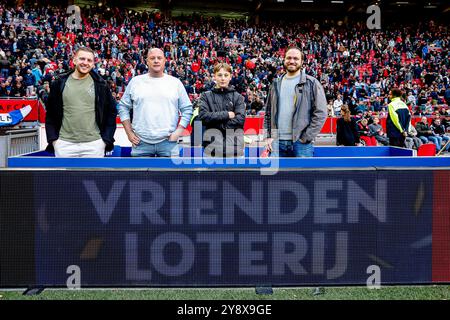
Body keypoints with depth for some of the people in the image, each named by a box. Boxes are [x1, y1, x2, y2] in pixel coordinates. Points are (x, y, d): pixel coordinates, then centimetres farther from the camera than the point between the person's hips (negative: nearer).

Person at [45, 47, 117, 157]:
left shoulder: (100, 85, 3)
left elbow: (111, 111, 7)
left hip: (93, 144, -1)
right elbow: (50, 113, 10)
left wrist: (107, 139, 0)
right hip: (65, 144, 1)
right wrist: (52, 139, 1)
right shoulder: (60, 83, 5)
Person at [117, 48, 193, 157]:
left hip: (168, 141, 0)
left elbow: (187, 109, 7)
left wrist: (178, 131, -3)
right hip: (141, 142, 1)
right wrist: (129, 133, 3)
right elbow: (123, 107, 11)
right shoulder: (135, 82, 8)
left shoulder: (176, 83, 7)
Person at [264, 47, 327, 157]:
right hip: (277, 141, 4)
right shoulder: (276, 84, 15)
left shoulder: (311, 83, 1)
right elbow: (268, 112, 17)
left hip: (301, 142, -3)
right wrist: (268, 136, 6)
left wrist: (306, 137, -11)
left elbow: (320, 113, -5)